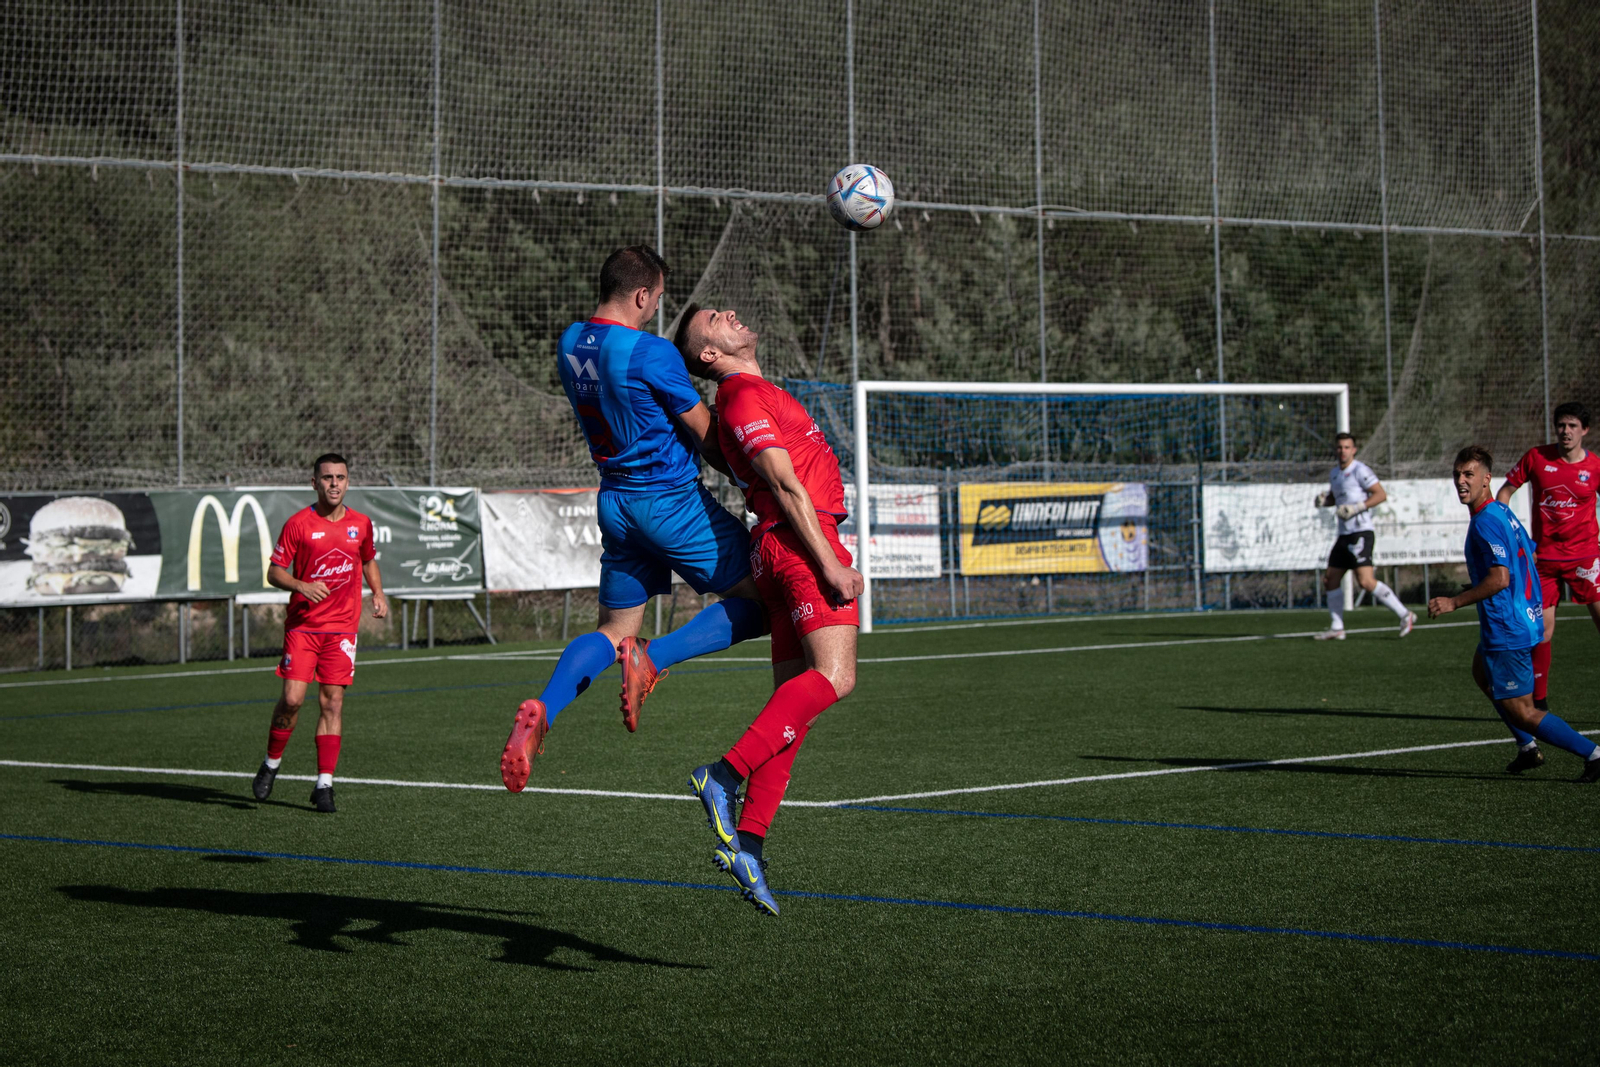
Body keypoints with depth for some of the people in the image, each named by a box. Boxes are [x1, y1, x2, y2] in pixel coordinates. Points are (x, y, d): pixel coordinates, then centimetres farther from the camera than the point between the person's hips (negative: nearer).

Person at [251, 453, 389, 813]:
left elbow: (369, 561, 25)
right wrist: (301, 586, -21)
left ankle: (324, 784, 0)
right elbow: (274, 571, -2)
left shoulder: (361, 524, 7)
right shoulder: (299, 523, -4)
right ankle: (271, 763, 14)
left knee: (332, 703, -2)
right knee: (292, 699, -10)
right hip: (302, 624, -2)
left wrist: (378, 594, 8)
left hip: (342, 627, 2)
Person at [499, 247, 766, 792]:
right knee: (757, 600, 2)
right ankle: (652, 660, -13)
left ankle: (542, 709, -10)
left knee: (614, 631, 14)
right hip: (671, 498, -8)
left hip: (615, 499, 8)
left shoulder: (570, 343, 6)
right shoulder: (651, 353, -18)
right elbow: (706, 435, -9)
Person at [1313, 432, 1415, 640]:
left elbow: (1381, 494, -14)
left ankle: (1405, 615, -12)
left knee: (1366, 581, -19)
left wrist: (1356, 508, -22)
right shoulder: (1334, 474, 17)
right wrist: (1323, 500, 9)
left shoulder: (1360, 470, -8)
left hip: (1360, 532, -9)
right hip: (1344, 535, 9)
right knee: (1330, 579, 8)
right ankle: (1336, 628, 16)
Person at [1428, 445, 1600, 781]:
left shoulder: (1485, 523, -21)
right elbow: (1530, 554, 19)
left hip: (1506, 631, -11)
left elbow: (1500, 578, -29)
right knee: (1482, 672, 32)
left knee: (1521, 711, -5)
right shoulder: (1503, 513, 9)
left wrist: (1454, 602, -24)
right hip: (1526, 620, 11)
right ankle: (1527, 747, 33)